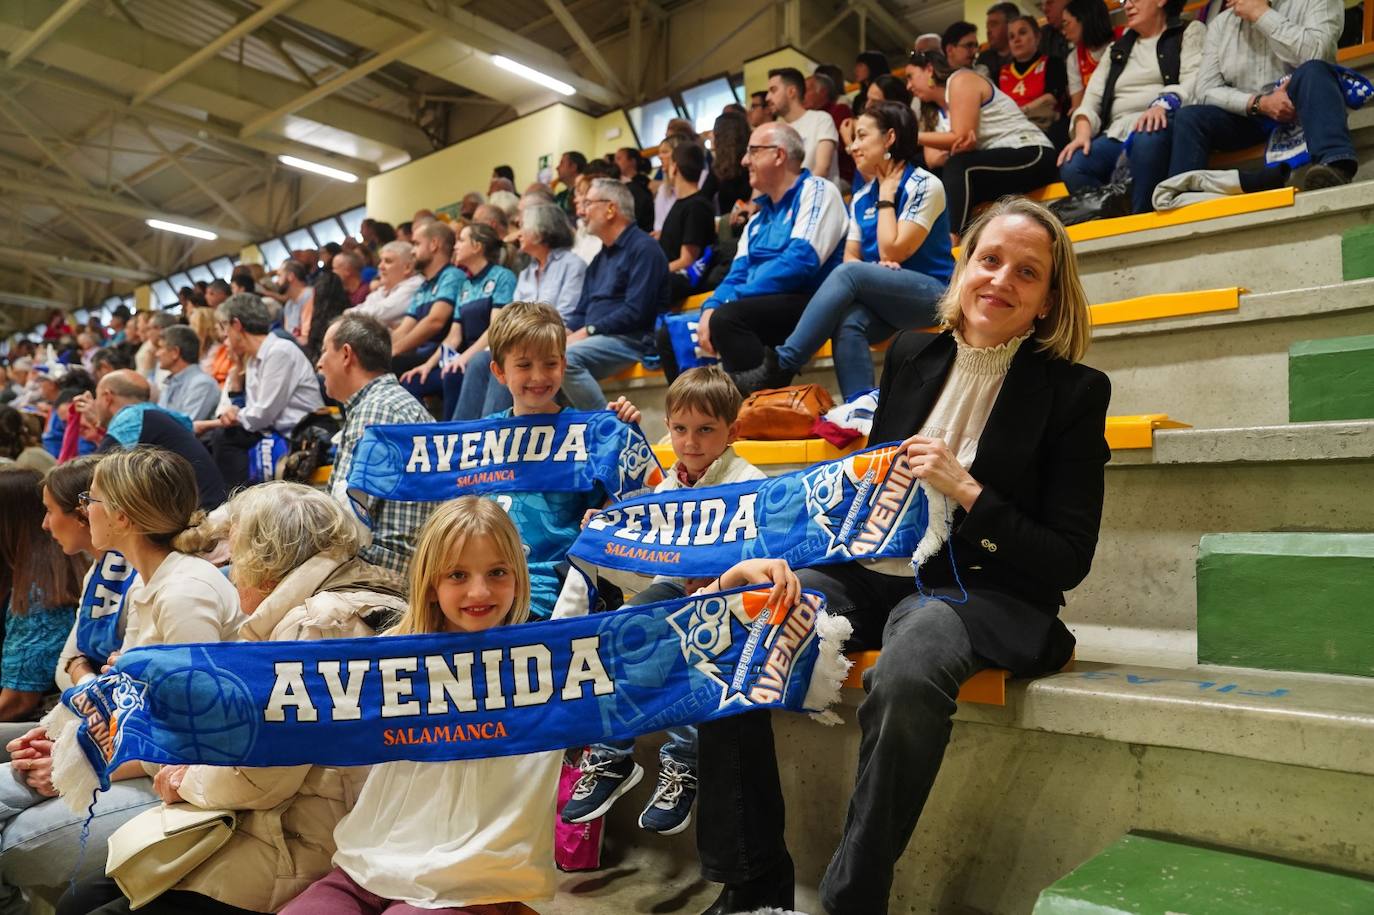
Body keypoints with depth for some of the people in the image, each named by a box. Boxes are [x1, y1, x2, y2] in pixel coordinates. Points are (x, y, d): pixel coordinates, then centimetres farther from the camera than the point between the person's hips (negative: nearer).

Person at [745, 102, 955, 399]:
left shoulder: (925, 186, -4)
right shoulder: (861, 198, 15)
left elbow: (893, 251, -12)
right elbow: (850, 256, 9)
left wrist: (886, 196, -3)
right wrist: (871, 271, -13)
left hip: (930, 294, -5)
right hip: (882, 299, 5)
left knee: (849, 274, -30)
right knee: (848, 321, -32)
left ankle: (780, 366, -33)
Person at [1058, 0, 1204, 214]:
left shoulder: (1190, 32, 16)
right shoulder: (1117, 49, 29)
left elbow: (1194, 80, -3)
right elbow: (1092, 98, 15)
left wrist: (1163, 104, -25)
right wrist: (1083, 133, -7)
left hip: (1159, 126, -3)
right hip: (1116, 135, 4)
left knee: (1148, 139, -40)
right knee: (1071, 167, -28)